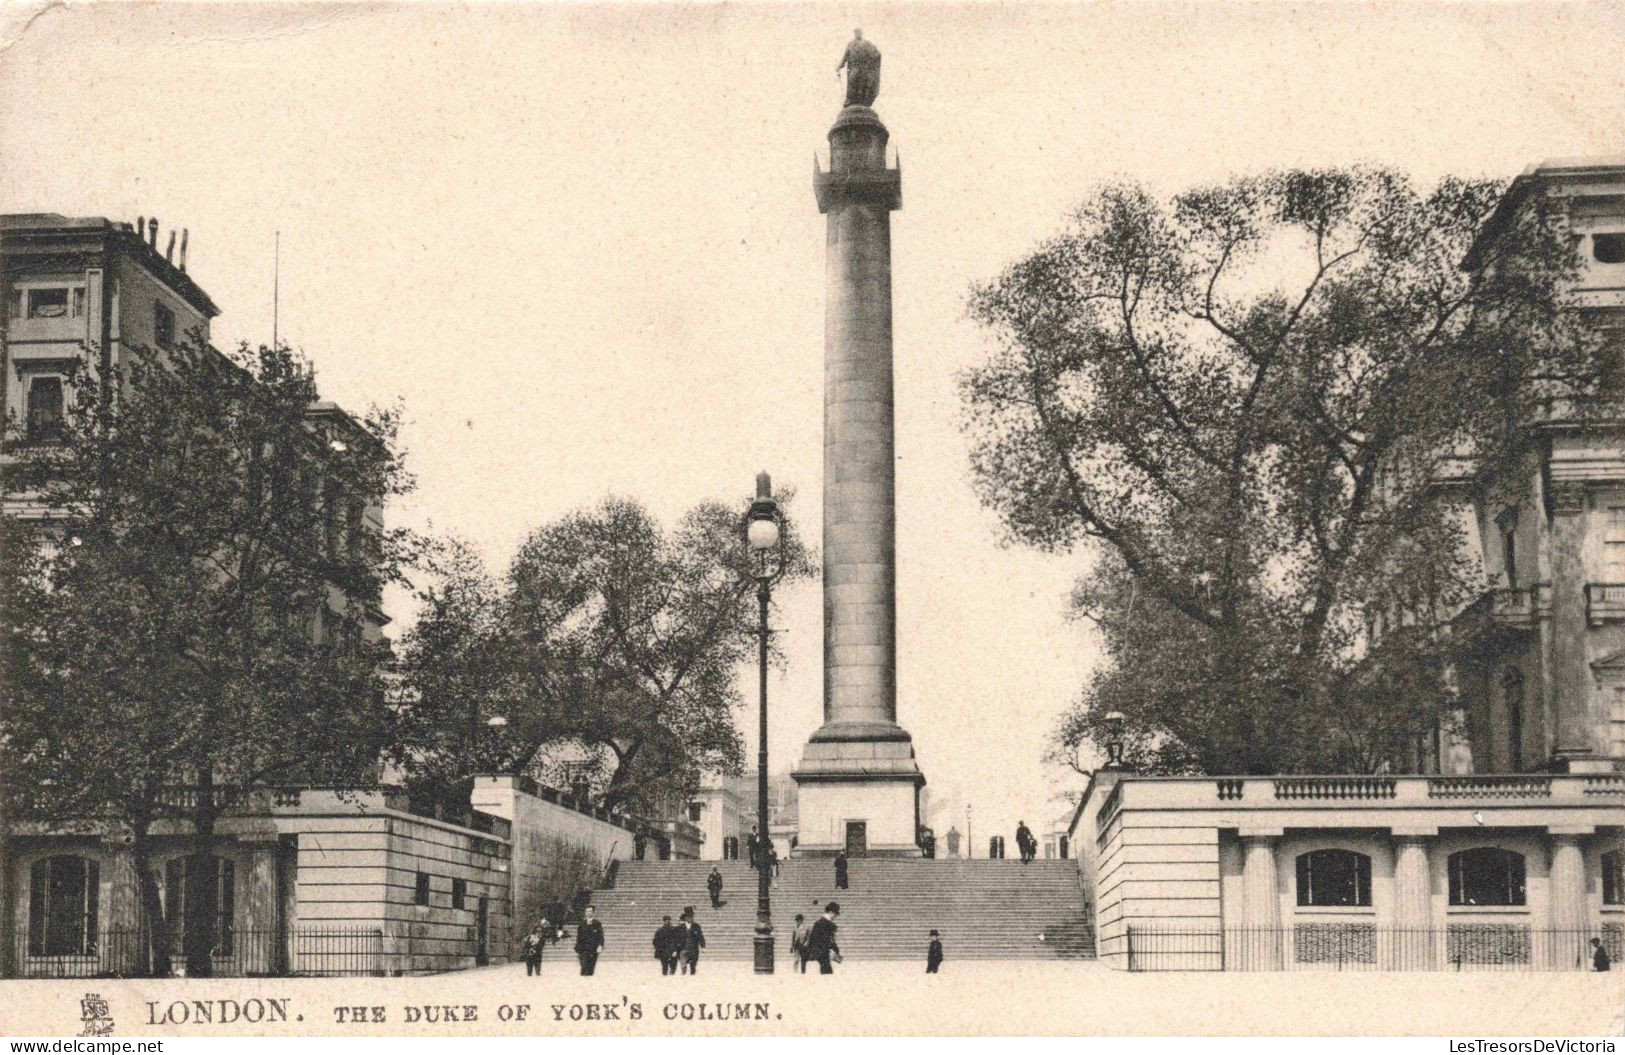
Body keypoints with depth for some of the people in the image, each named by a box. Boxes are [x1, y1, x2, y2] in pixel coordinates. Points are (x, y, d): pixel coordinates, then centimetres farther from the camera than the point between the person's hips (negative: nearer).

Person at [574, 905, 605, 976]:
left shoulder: (597, 924, 4)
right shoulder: (582, 924, 10)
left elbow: (601, 936, -1)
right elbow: (578, 938, 14)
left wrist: (600, 945, -17)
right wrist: (577, 950, 10)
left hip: (593, 951, -1)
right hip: (583, 950, 1)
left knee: (590, 970, -1)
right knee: (584, 968, -12)